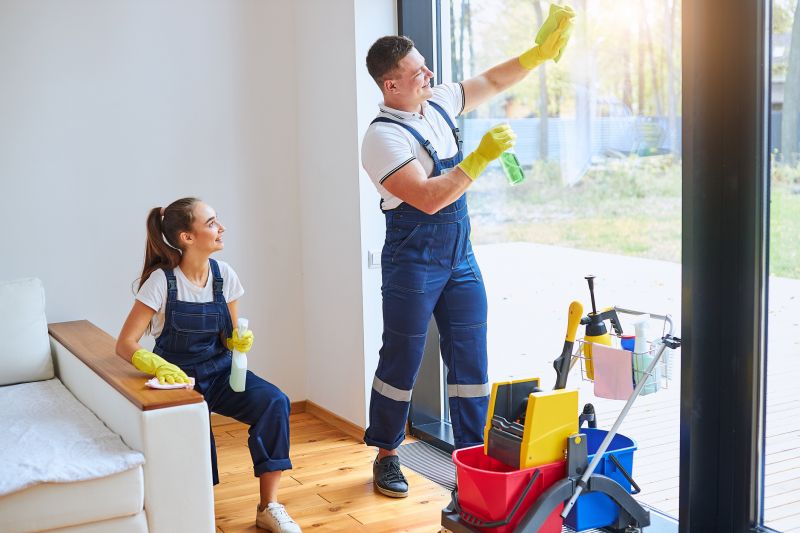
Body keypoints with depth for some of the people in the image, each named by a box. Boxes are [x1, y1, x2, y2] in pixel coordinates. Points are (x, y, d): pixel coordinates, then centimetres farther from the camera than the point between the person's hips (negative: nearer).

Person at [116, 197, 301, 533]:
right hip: (178, 378, -4)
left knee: (274, 402, -24)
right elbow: (125, 344, -16)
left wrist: (240, 342, -15)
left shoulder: (223, 274, -1)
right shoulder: (162, 281, -14)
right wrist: (159, 366, -36)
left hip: (220, 372, 4)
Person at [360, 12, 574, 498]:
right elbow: (428, 199, -26)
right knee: (401, 363, 5)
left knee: (471, 361, 7)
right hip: (413, 263, -7)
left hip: (460, 257, 7)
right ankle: (387, 458, 23)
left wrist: (542, 52, 9)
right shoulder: (382, 138, -18)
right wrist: (482, 158, -24)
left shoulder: (438, 103, 5)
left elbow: (493, 82, 18)